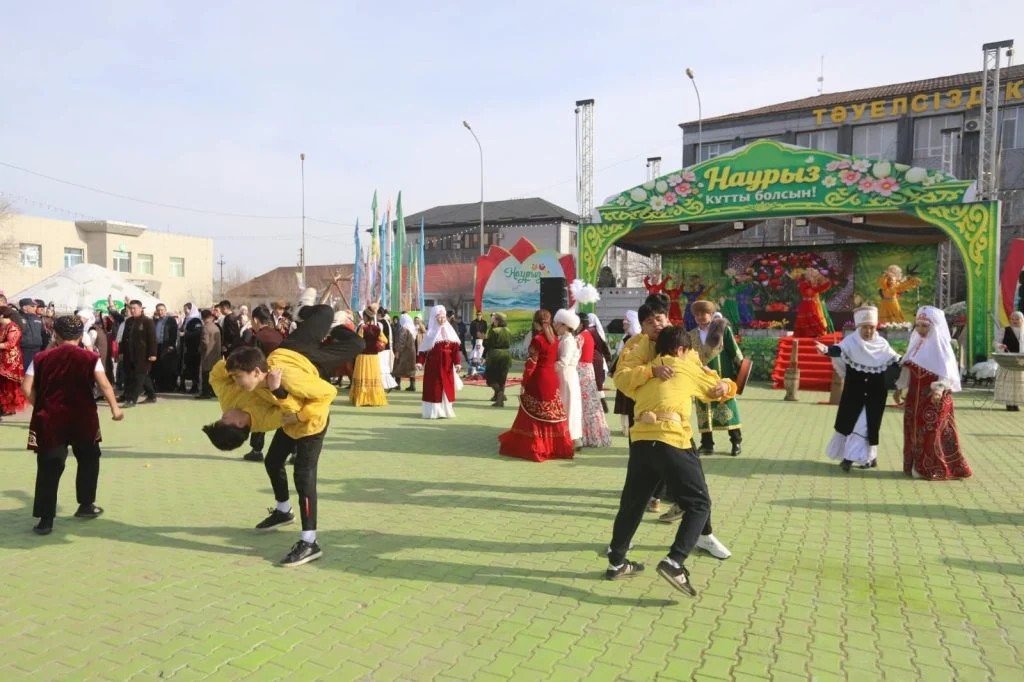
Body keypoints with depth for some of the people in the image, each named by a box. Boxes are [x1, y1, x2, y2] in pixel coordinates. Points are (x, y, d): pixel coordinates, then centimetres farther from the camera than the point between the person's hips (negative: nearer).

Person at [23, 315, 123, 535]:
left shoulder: (41, 358, 2)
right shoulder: (90, 358, -3)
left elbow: (27, 388, -4)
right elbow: (104, 385, -13)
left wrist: (41, 406, 11)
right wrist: (115, 408, -8)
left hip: (50, 420, 1)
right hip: (82, 419, -1)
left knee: (49, 468, 5)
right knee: (89, 460, 20)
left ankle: (46, 520, 4)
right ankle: (86, 506, 26)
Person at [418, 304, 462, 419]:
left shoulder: (449, 330, 7)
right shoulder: (431, 332, 0)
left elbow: (455, 348, 2)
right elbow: (423, 348, -5)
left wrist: (457, 363, -5)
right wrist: (419, 362, -15)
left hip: (447, 364, 3)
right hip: (434, 363, -3)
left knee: (447, 387, 6)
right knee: (434, 388, -1)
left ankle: (446, 410, 14)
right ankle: (433, 411, 3)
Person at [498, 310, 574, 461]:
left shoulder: (537, 340, -15)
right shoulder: (555, 339, 6)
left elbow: (531, 364, -15)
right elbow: (556, 359, 11)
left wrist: (524, 382, -8)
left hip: (538, 380, -7)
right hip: (552, 379, 7)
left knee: (534, 415, 2)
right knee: (552, 414, 12)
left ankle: (534, 448, 7)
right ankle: (557, 446, 17)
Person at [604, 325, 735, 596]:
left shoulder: (645, 371, 26)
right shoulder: (688, 367, 17)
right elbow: (720, 389, 26)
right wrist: (726, 386, 49)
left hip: (640, 439, 5)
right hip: (670, 441, -5)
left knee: (632, 503, 20)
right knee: (699, 504, 5)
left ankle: (616, 562, 27)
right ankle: (674, 562, -10)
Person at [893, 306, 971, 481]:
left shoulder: (940, 346, -11)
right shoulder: (916, 344, 10)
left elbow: (947, 373, -18)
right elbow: (907, 368, 15)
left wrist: (939, 388, -33)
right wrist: (900, 388, 15)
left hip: (934, 397, -7)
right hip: (915, 396, 7)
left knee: (930, 432, -3)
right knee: (914, 430, 10)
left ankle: (930, 469, 5)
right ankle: (915, 466, 20)